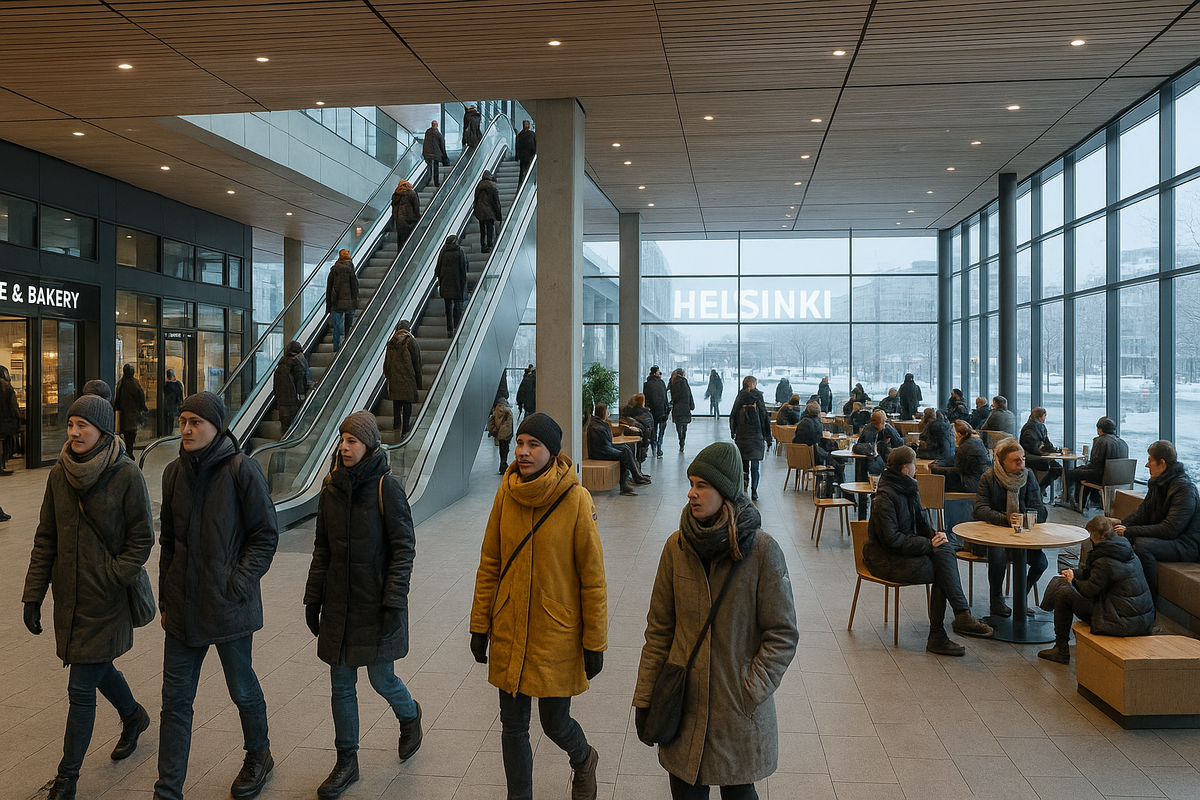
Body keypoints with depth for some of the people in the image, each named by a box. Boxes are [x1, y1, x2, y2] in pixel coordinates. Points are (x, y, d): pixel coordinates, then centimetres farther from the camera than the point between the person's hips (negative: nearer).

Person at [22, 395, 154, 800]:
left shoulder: (126, 475, -14)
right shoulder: (60, 475, 1)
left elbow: (142, 539, -10)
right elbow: (45, 539, 5)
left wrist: (111, 581, -16)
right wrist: (33, 595, 2)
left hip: (105, 600, -5)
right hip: (69, 598, 5)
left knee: (82, 687, 0)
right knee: (98, 668, 22)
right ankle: (133, 716, 49)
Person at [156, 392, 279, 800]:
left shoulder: (242, 469, -13)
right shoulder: (174, 472, 4)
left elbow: (266, 534, -9)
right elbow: (168, 540, 13)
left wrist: (240, 582, -16)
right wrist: (165, 600, 13)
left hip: (229, 605, -4)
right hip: (182, 606, 5)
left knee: (242, 689, 14)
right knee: (175, 700, 8)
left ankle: (258, 757, 39)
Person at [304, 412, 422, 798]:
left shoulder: (387, 488, -13)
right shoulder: (331, 486, 3)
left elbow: (404, 548, -12)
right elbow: (322, 549, 10)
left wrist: (394, 603, -17)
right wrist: (313, 598, 9)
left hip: (376, 604, -5)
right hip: (338, 604, 5)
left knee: (381, 679, 6)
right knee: (341, 685, 10)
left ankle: (410, 715, 38)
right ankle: (346, 762, 25)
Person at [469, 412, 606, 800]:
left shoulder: (576, 499, -14)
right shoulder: (506, 493, -3)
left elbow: (592, 576, -9)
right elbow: (489, 564, 5)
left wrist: (594, 642, -6)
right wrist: (480, 624, 6)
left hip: (557, 634, -3)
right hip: (510, 633, 3)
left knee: (555, 723, 9)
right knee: (513, 725, 12)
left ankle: (583, 759, 43)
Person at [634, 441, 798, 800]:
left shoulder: (761, 549, -14)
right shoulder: (677, 546, -4)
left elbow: (782, 634, -8)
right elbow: (659, 628, 3)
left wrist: (750, 693, -13)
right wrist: (645, 698, 3)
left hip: (739, 708, -2)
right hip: (683, 701, 3)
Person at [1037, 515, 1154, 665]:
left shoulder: (1104, 561, -19)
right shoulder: (1128, 551, 9)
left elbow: (1090, 590, -13)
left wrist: (1073, 581, 6)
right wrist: (1076, 574, 17)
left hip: (1123, 622, -10)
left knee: (1063, 593, -3)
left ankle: (1061, 651, 8)